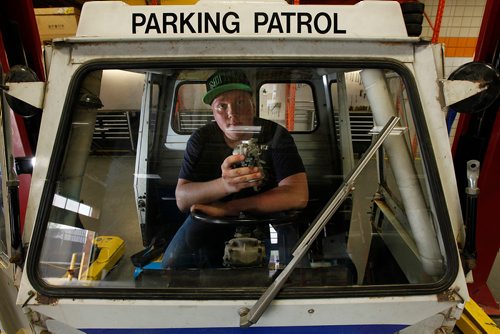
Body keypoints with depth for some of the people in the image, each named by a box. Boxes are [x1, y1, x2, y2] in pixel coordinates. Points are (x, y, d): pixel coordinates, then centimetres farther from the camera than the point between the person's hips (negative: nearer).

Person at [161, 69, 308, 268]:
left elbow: (298, 196, -25)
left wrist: (228, 208, -25)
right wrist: (224, 185, -39)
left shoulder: (275, 135, -13)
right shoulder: (201, 139, -8)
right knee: (172, 264, -16)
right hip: (208, 221, 2)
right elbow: (181, 199, -16)